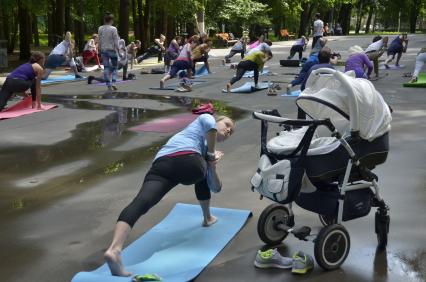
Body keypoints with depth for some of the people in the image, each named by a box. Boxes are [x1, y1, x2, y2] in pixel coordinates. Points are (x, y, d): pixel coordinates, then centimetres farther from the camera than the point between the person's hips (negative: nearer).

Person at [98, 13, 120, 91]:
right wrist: (117, 49, -1)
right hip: (112, 50, -3)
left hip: (103, 50, 3)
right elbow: (116, 41, -10)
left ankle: (109, 85, 5)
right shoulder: (113, 29, -11)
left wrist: (100, 49, 15)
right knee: (114, 66, 10)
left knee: (106, 67, 7)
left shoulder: (100, 29, 0)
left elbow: (99, 40, 6)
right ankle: (112, 82, -6)